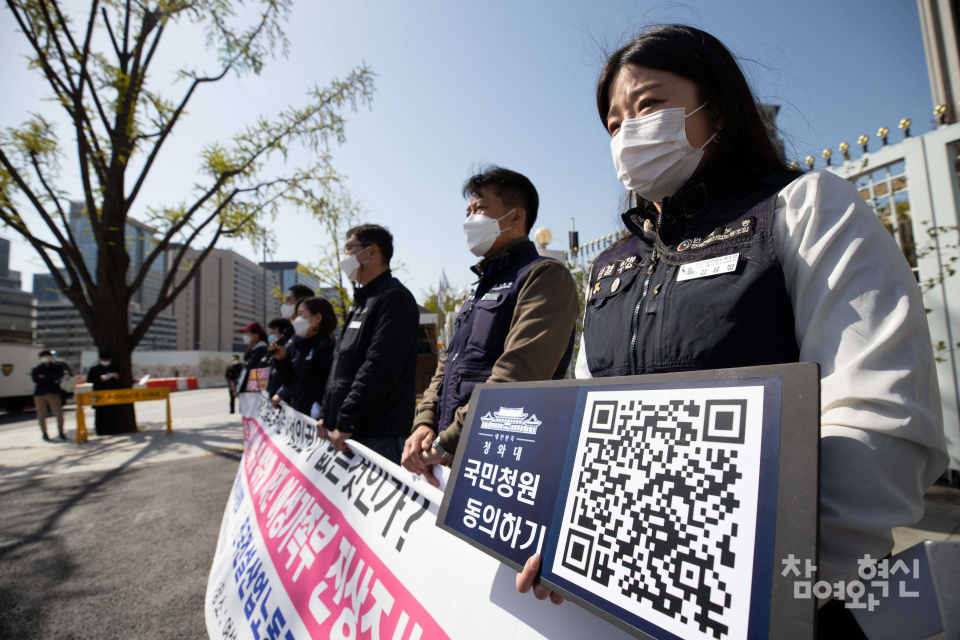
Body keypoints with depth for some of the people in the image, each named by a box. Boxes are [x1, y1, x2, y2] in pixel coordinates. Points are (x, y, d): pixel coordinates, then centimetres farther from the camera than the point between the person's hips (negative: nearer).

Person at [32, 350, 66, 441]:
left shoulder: (57, 366, 9)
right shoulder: (36, 369, 9)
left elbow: (59, 375, -10)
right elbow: (36, 380, -7)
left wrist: (45, 377, -8)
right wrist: (52, 379, -11)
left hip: (53, 392, -1)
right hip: (40, 393, 1)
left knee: (59, 414, -6)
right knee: (42, 416, 5)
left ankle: (61, 432, 9)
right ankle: (44, 434, 20)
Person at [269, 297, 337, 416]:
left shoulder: (327, 347, -14)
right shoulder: (302, 345, 14)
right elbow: (292, 383, 16)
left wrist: (324, 417, -25)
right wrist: (281, 360, 4)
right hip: (298, 415, 9)